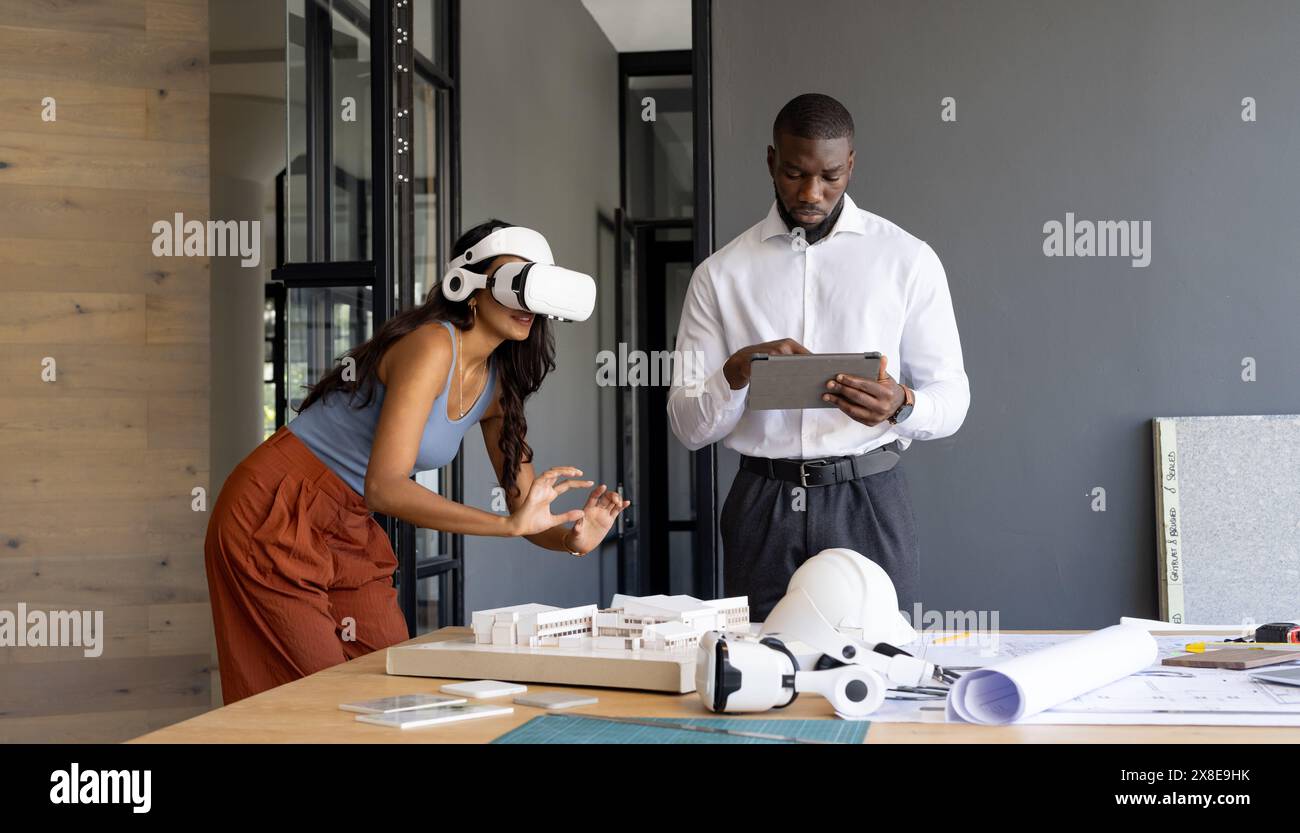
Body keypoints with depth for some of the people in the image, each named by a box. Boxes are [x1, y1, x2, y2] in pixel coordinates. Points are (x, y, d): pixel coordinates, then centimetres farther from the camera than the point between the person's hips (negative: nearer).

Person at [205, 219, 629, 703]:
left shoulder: (498, 385, 2)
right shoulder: (432, 345, -23)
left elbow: (527, 507, 4)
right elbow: (385, 488, -32)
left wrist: (571, 537, -19)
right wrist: (511, 523, -37)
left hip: (350, 534, 8)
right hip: (275, 518, -8)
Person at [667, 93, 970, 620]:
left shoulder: (908, 260, 3)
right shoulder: (721, 274, 5)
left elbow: (951, 398, 3)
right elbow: (687, 427, 3)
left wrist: (900, 405, -19)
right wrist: (737, 373, -16)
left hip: (868, 500, 0)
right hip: (762, 506, 1)